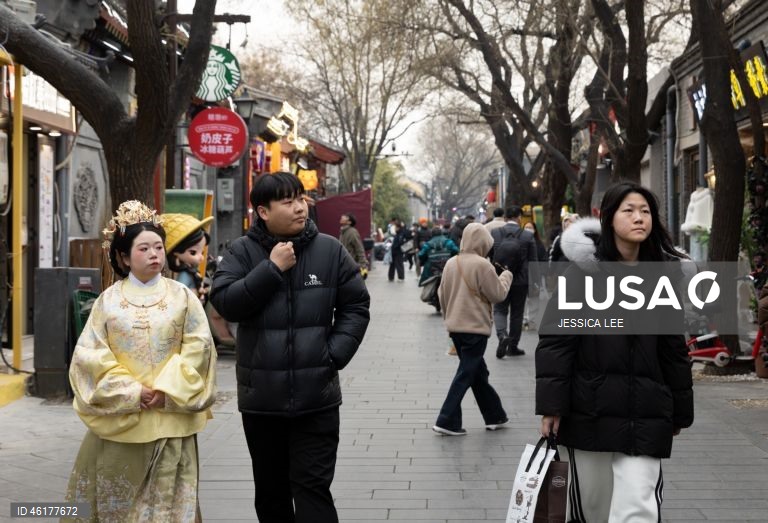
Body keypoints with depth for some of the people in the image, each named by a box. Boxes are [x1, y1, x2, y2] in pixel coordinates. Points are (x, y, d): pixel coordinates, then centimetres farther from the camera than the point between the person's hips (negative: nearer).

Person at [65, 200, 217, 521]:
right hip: (119, 420, 0)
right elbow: (91, 353, -3)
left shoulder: (182, 296, 3)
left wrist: (167, 391, -11)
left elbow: (198, 347, -2)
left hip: (170, 421, 0)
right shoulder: (109, 300, 3)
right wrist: (130, 391, -12)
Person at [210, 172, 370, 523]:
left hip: (316, 395, -1)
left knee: (312, 487, -3)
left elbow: (356, 305, 6)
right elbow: (225, 302, -12)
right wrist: (272, 268, -16)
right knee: (271, 490, 15)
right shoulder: (243, 252, 0)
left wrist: (335, 353, -6)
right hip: (261, 396, 1)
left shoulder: (329, 250, 1)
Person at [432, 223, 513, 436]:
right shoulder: (482, 264, -15)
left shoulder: (451, 263, 7)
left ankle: (495, 416, 25)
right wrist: (506, 276, 8)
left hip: (455, 327, 7)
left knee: (478, 372, 16)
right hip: (475, 328, -7)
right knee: (465, 374, -2)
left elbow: (442, 295, 12)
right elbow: (497, 294, -9)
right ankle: (447, 421, -5)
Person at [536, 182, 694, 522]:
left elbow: (674, 349, 12)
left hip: (645, 414, 1)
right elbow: (555, 340, -6)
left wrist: (678, 411, 13)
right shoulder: (583, 271, -3)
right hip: (589, 410, -1)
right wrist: (551, 404, -12)